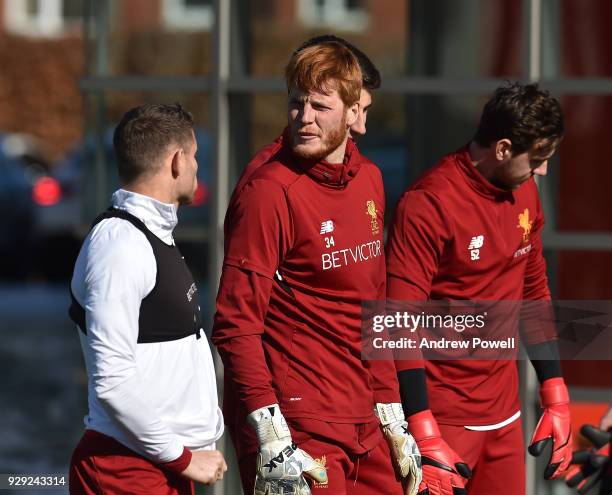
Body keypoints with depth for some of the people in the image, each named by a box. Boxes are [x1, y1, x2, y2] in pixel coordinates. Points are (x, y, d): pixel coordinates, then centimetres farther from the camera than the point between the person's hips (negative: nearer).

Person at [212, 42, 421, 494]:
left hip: (364, 425, 7)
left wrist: (393, 419, 17)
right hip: (300, 428, -7)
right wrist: (271, 439, -20)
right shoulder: (269, 191, -12)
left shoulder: (369, 180, 10)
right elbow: (236, 324, -15)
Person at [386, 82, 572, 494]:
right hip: (444, 419, -7)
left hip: (505, 415, 7)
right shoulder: (429, 204, -15)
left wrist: (556, 399, 15)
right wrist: (425, 439, -20)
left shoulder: (525, 194, 7)